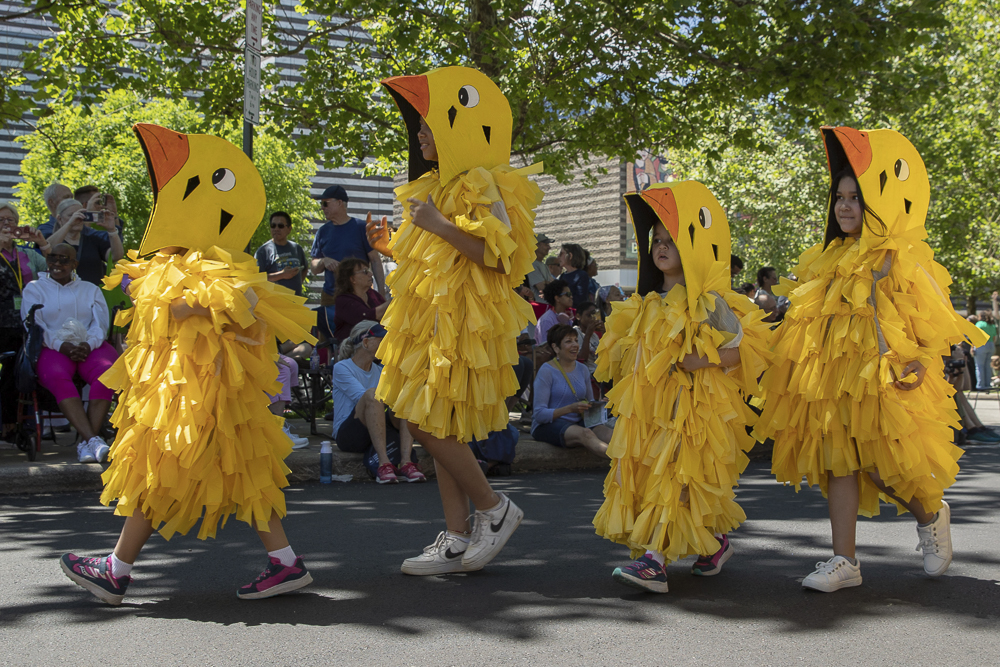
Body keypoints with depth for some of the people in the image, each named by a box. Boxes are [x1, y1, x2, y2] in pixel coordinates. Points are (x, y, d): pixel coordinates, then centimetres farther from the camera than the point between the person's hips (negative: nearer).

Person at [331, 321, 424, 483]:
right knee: (373, 393, -32)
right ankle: (384, 463, -41)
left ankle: (405, 462, -34)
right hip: (347, 436, -6)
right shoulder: (341, 368, -2)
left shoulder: (379, 371, 18)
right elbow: (362, 397, -18)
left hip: (377, 434, 6)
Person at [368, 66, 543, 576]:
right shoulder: (436, 186, 20)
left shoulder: (480, 186, -11)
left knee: (429, 425, -11)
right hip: (434, 322, 10)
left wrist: (439, 225, -21)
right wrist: (395, 247, 16)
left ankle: (494, 508, 6)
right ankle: (457, 539, 13)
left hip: (463, 324, -10)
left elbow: (499, 256, -21)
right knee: (438, 428, 8)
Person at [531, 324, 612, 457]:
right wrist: (570, 408, -23)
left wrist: (595, 406, -1)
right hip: (547, 426, -6)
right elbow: (539, 414, -11)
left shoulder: (582, 369, 13)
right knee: (585, 434, -37)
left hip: (577, 423, 6)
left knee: (605, 432, -27)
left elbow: (590, 402, 24)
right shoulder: (546, 371, -6)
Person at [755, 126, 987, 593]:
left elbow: (940, 320, -6)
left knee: (884, 469, -6)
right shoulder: (828, 260, 13)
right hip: (832, 380, 6)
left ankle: (932, 516, 26)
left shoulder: (900, 260, -7)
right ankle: (844, 561, 10)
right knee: (838, 464, 4)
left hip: (882, 383, -6)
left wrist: (918, 364, -15)